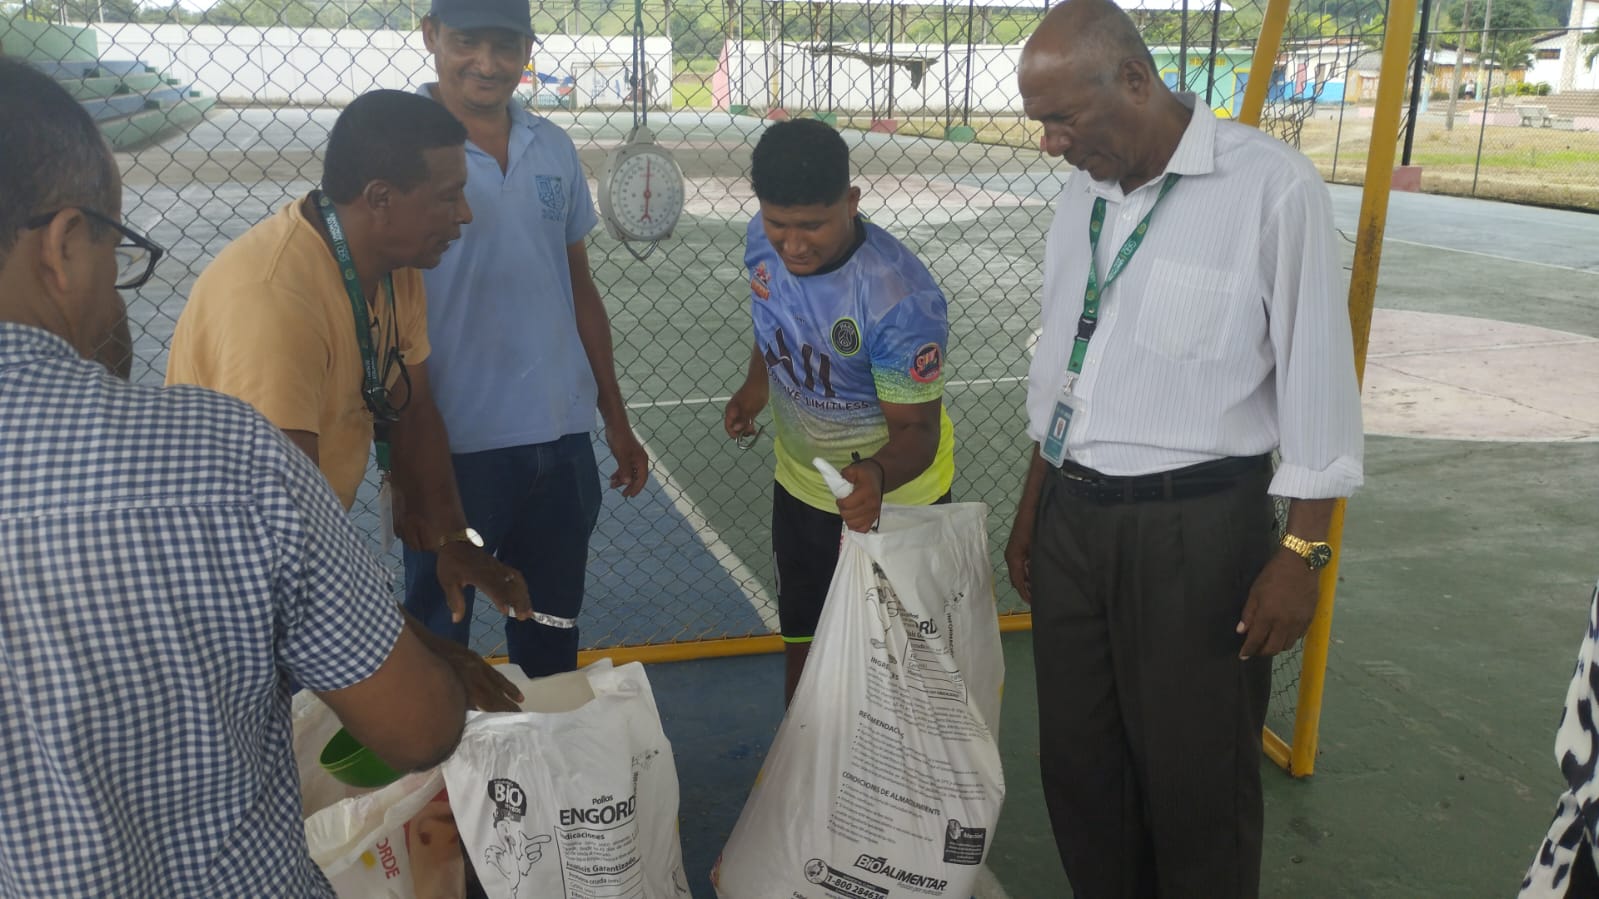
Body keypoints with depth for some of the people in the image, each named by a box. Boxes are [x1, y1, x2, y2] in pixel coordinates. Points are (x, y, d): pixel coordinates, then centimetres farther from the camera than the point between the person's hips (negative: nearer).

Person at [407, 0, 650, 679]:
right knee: (436, 650, 12)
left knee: (551, 643, 19)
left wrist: (616, 419, 15)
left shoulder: (553, 149, 7)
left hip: (563, 442, 5)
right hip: (453, 448, -4)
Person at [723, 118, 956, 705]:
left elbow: (916, 429, -28)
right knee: (801, 643, 22)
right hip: (799, 487, 6)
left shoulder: (901, 299, -33)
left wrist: (876, 475, -47)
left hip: (892, 499, -6)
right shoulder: (763, 243, -14)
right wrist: (754, 389, 0)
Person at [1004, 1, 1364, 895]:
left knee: (1195, 781, 9)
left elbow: (1315, 377, -11)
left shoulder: (1271, 186, -14)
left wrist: (1304, 552, -9)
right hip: (1073, 517, 6)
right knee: (1077, 758, 18)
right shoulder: (1082, 195, 6)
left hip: (1195, 528, -6)